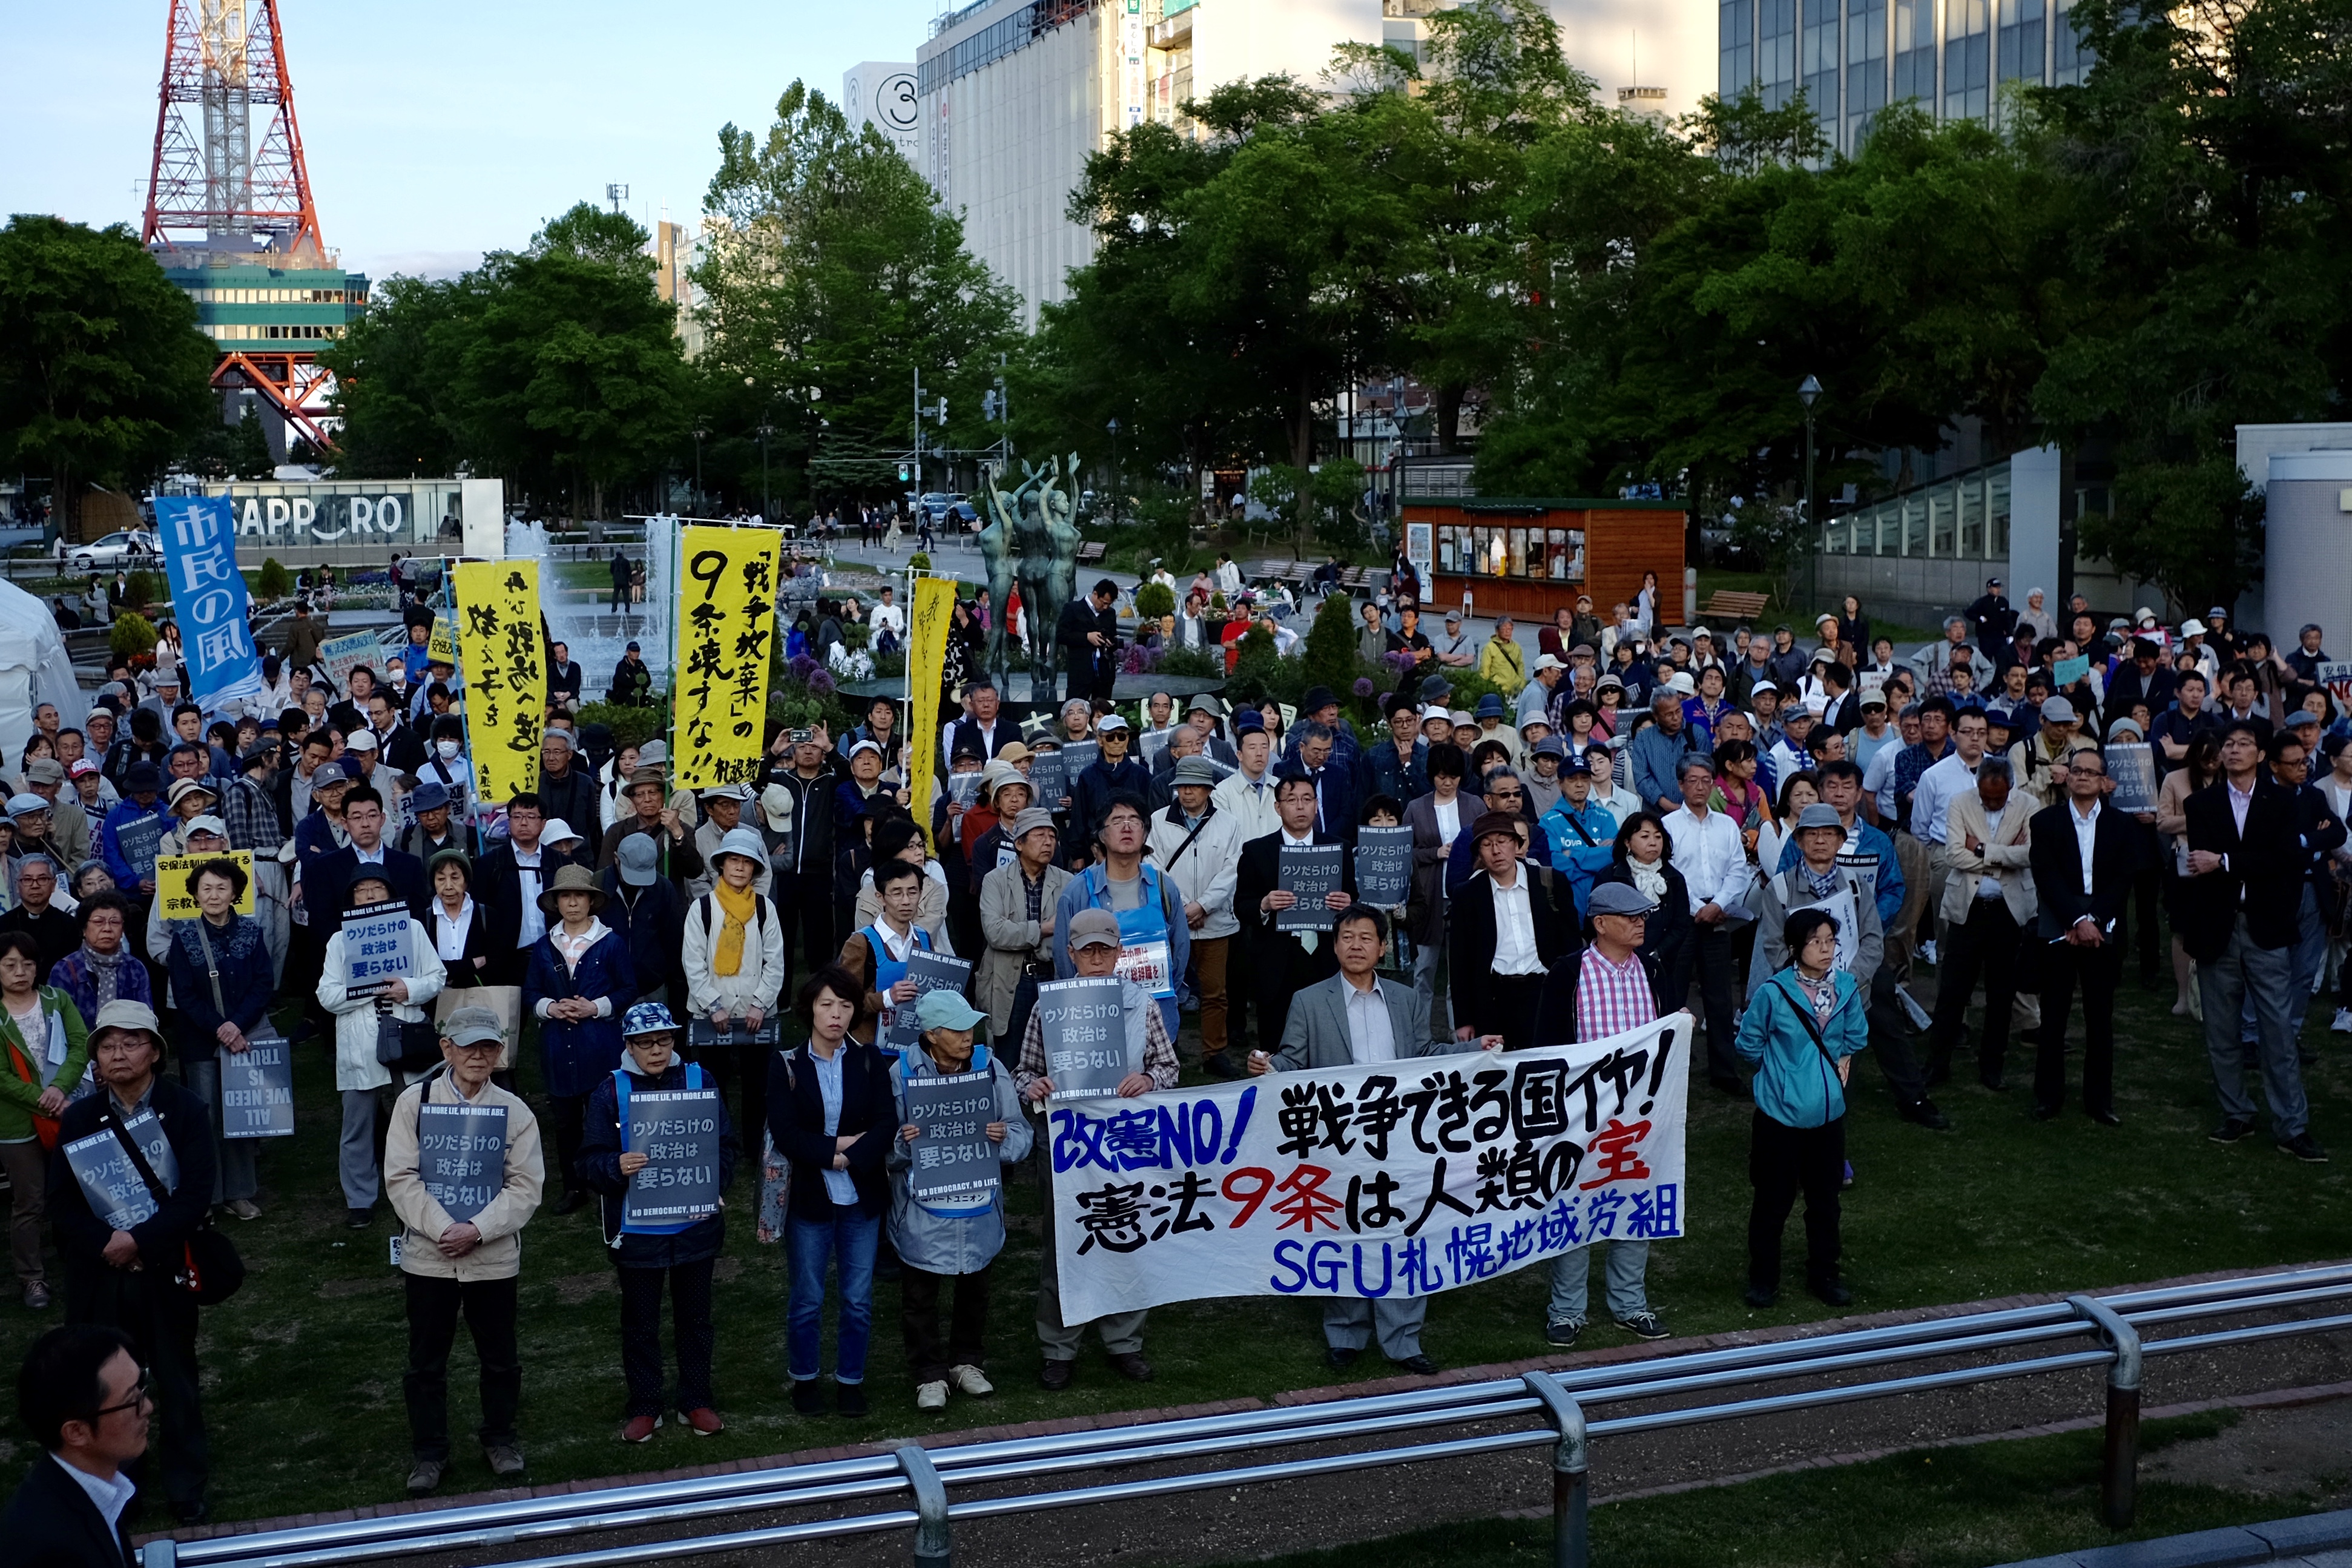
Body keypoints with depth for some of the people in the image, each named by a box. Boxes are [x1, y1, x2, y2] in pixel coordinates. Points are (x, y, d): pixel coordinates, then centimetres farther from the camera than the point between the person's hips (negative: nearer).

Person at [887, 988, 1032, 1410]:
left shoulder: (990, 1067, -5)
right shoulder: (902, 1073, -11)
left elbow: (1021, 1136, -1)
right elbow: (883, 1148, -7)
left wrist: (1004, 1138, -23)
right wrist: (903, 1143, -29)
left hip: (979, 1209, 3)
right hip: (922, 1211, -2)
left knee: (975, 1288, 19)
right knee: (920, 1296, 8)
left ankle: (967, 1362, 39)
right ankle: (930, 1375, 25)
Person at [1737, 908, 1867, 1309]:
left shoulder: (1846, 989, -2)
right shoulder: (1774, 992, -16)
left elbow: (1856, 1037, 16)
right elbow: (1749, 1045, -2)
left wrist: (1841, 1061, 3)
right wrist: (1782, 1070, 5)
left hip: (1829, 1113, 4)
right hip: (1780, 1114, -4)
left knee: (1825, 1199, 15)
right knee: (1774, 1201, 6)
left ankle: (1824, 1274, 31)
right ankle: (1763, 1278, 22)